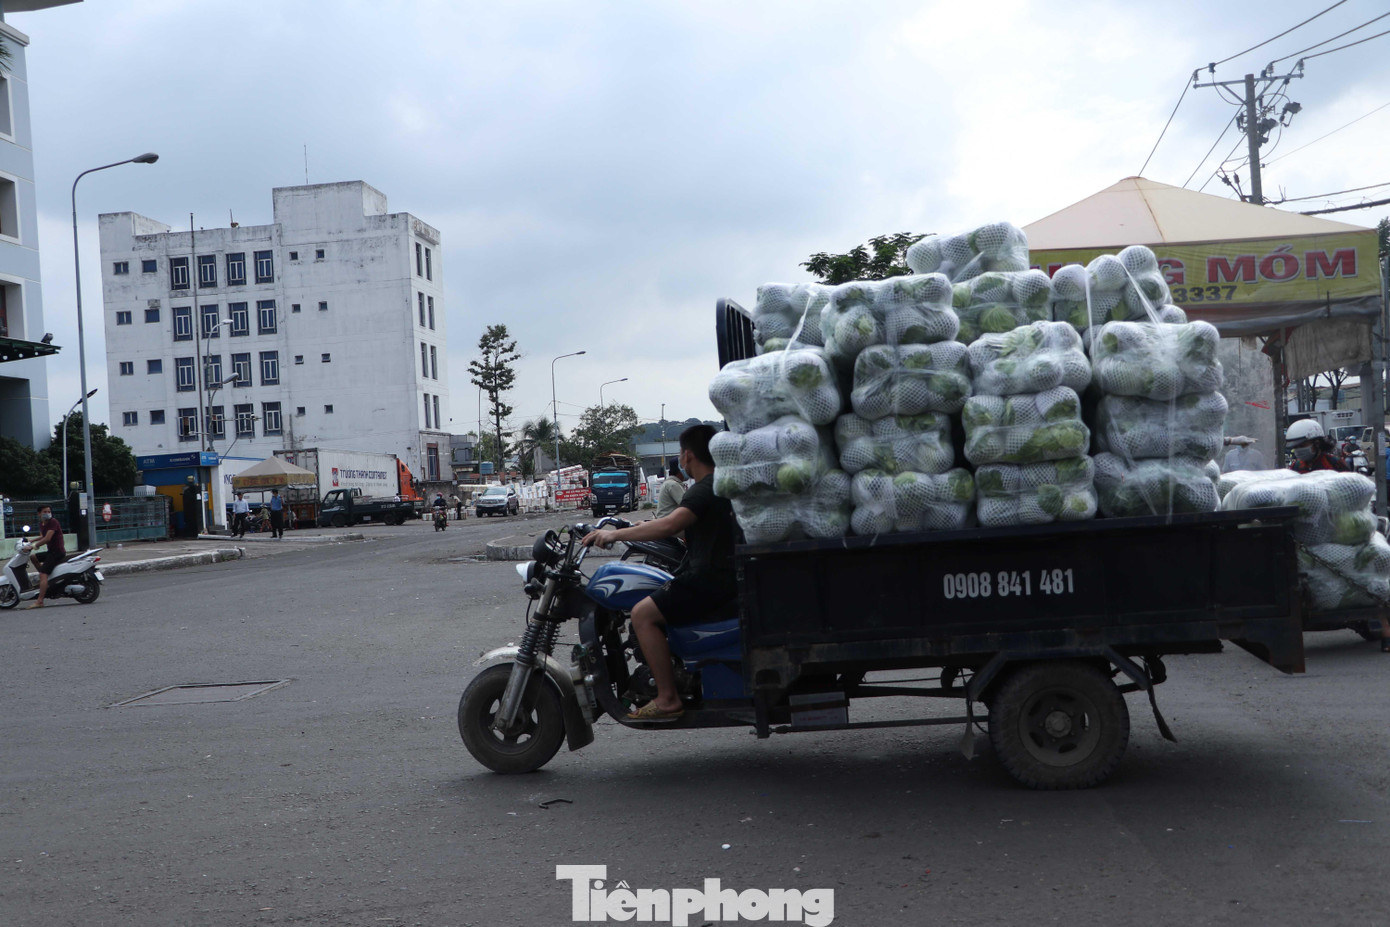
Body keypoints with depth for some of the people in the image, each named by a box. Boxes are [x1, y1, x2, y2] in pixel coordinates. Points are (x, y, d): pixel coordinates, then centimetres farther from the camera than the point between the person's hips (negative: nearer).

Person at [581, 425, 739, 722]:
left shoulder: (705, 490, -16)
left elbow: (670, 525, -31)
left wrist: (616, 534, -29)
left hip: (711, 576, -11)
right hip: (725, 573, 11)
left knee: (643, 614, -17)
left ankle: (667, 699, -17)